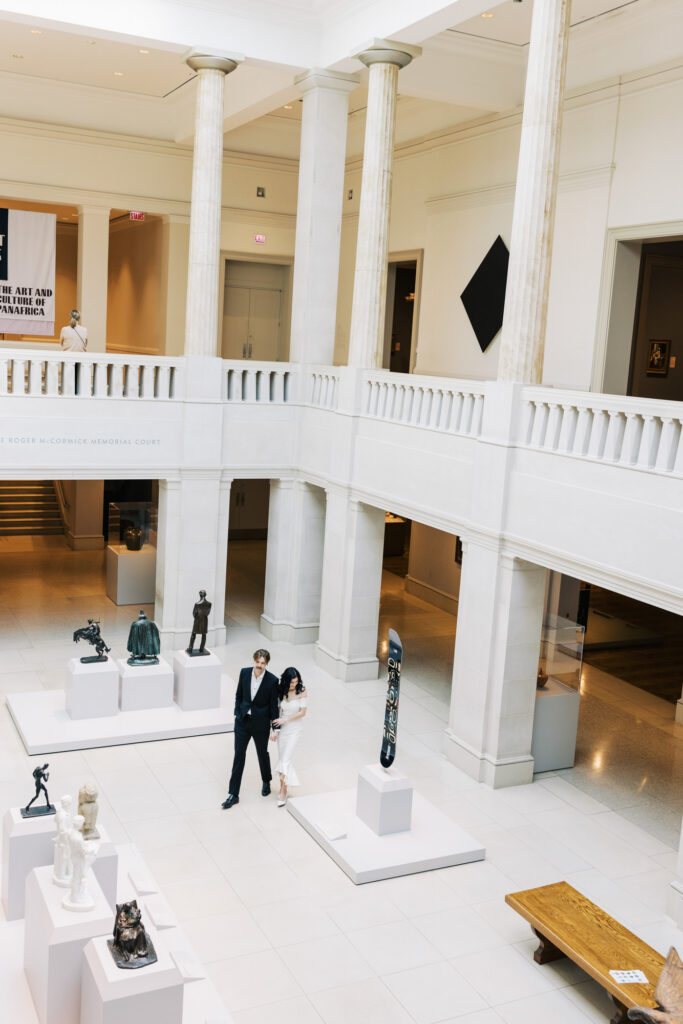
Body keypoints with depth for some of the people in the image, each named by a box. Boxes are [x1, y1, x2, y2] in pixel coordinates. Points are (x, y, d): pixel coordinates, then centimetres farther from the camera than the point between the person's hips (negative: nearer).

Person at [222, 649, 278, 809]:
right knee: (239, 756, 3)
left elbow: (274, 705, -9)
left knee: (262, 754, 17)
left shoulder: (272, 681, -17)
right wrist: (238, 713, 5)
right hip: (242, 722, 2)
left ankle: (266, 782, 45)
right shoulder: (244, 673, -7)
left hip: (261, 725, -2)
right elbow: (239, 695, 7)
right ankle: (233, 794, 9)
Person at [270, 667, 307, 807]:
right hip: (282, 728, 3)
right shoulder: (281, 691, -4)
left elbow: (302, 712, -11)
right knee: (282, 759, 9)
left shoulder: (301, 691, -12)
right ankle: (284, 786, 24)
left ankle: (283, 793, -1)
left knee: (285, 760, -8)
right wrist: (274, 729, -4)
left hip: (295, 729, -3)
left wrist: (285, 719, -15)